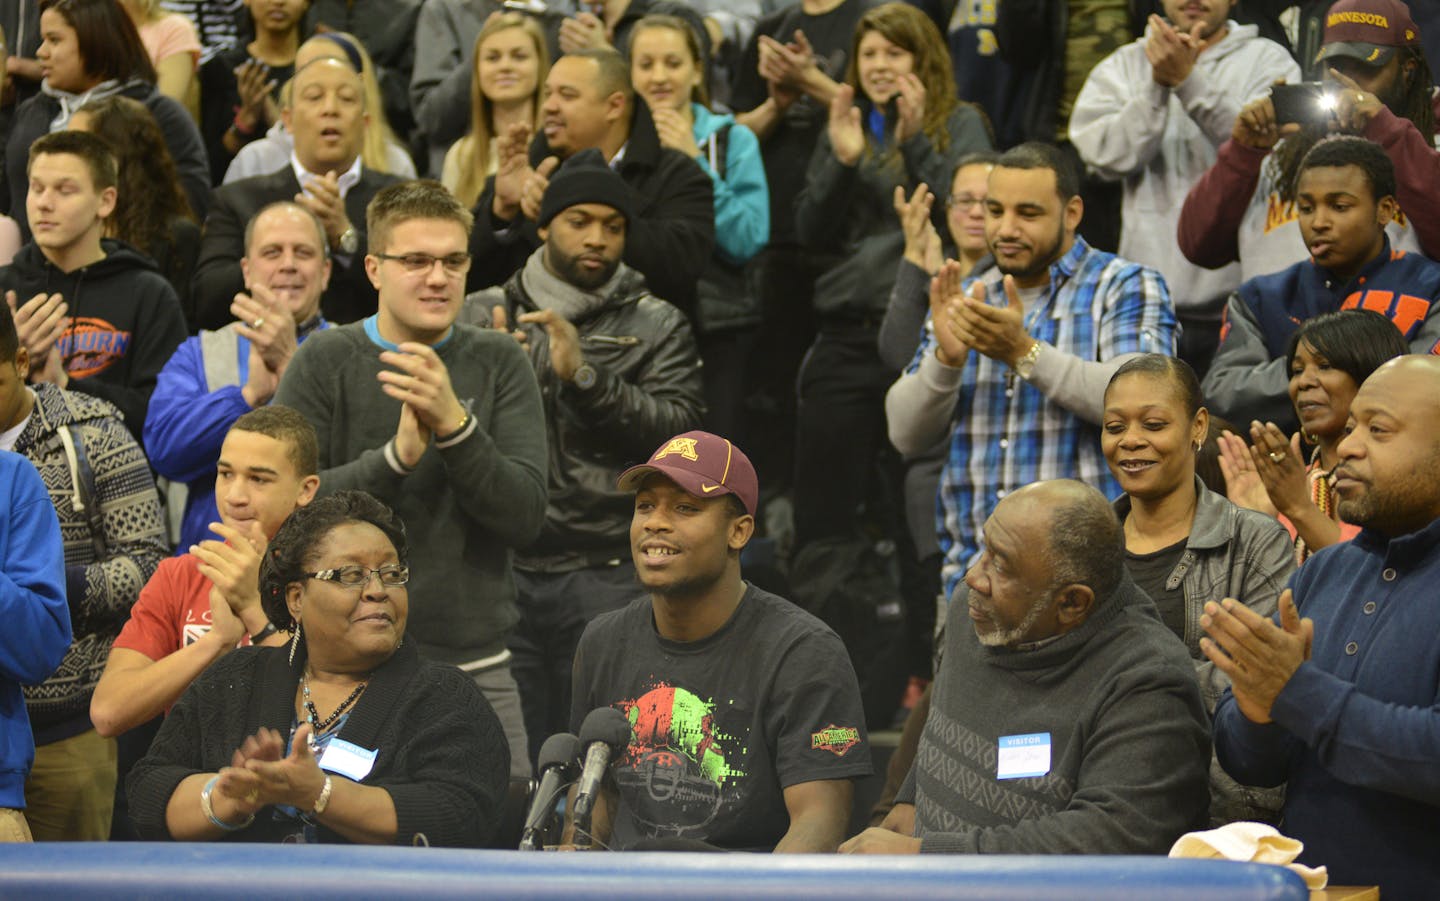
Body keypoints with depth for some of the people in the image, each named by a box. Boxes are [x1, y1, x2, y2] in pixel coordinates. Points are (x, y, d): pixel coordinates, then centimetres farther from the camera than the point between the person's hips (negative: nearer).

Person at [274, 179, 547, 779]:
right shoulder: (325, 362, 1)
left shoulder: (498, 364, 5)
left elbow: (525, 516, -5)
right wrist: (396, 457, -20)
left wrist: (454, 424, -19)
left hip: (475, 664, 2)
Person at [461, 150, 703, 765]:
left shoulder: (657, 327, 7)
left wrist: (584, 376, -17)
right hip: (499, 565, 1)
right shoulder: (485, 315, 11)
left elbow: (676, 429, -7)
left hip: (604, 572, -1)